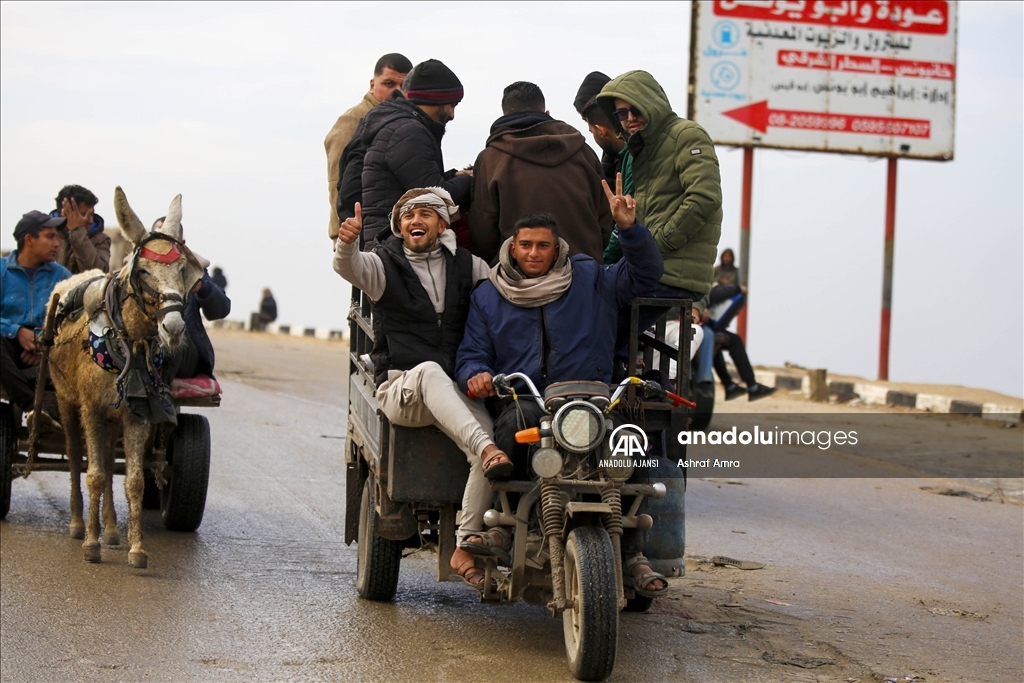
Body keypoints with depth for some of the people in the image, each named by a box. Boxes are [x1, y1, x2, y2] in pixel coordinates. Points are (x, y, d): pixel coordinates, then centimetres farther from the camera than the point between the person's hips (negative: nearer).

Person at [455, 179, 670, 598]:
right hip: (520, 402, 0)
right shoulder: (487, 296, 18)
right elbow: (471, 353, 15)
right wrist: (476, 374, -9)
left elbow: (644, 273, 9)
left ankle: (631, 552, -22)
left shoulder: (590, 280, 15)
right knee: (517, 421, -39)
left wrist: (629, 228, -7)